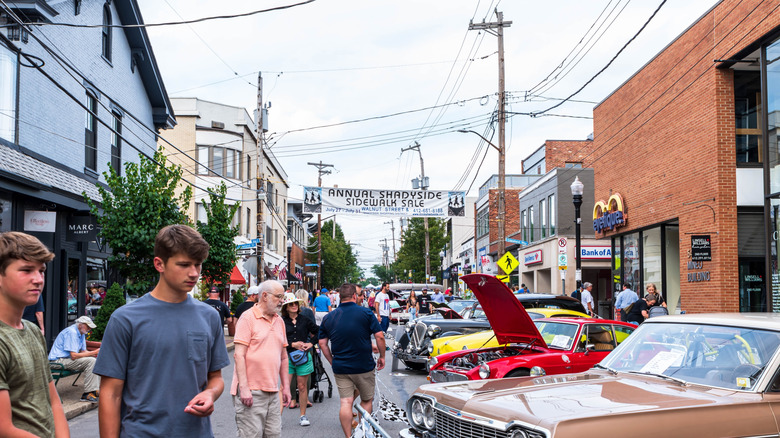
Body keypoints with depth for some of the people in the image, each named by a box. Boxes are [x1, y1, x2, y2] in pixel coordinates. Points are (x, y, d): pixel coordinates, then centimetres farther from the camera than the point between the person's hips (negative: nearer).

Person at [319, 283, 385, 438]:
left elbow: (322, 344, 4)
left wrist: (333, 362, 12)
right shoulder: (366, 313, -6)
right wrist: (382, 356, 3)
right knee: (367, 400, 15)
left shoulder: (328, 318, 3)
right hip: (364, 367, -2)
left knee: (346, 402, 4)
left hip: (340, 368, 2)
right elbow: (380, 336, -9)